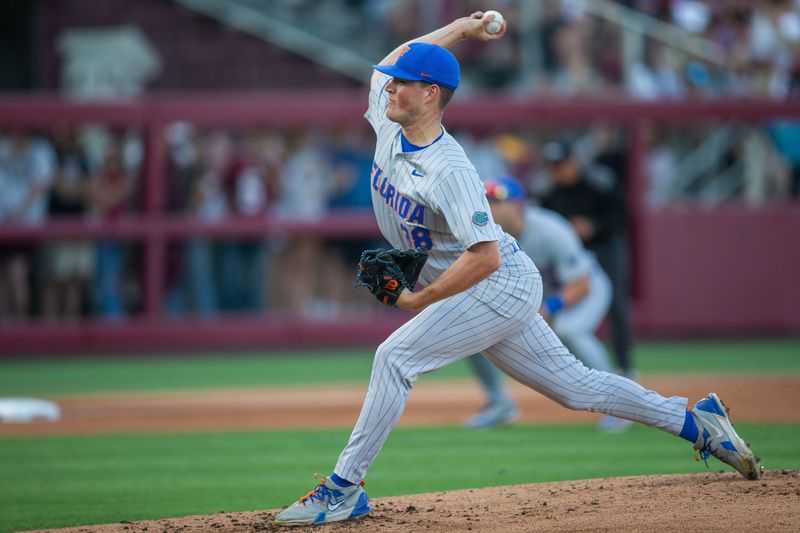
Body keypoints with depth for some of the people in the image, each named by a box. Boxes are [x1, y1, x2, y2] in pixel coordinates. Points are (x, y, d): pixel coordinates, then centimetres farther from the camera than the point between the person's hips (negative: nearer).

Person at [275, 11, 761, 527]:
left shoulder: (449, 170, -27)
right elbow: (390, 63, 18)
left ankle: (344, 488, -15)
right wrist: (459, 29, 13)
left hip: (501, 286, -9)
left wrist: (421, 300, -27)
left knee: (395, 357, -19)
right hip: (494, 294, 9)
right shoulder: (389, 126, -2)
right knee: (575, 386, 14)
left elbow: (485, 256, -32)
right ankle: (695, 421, 23)